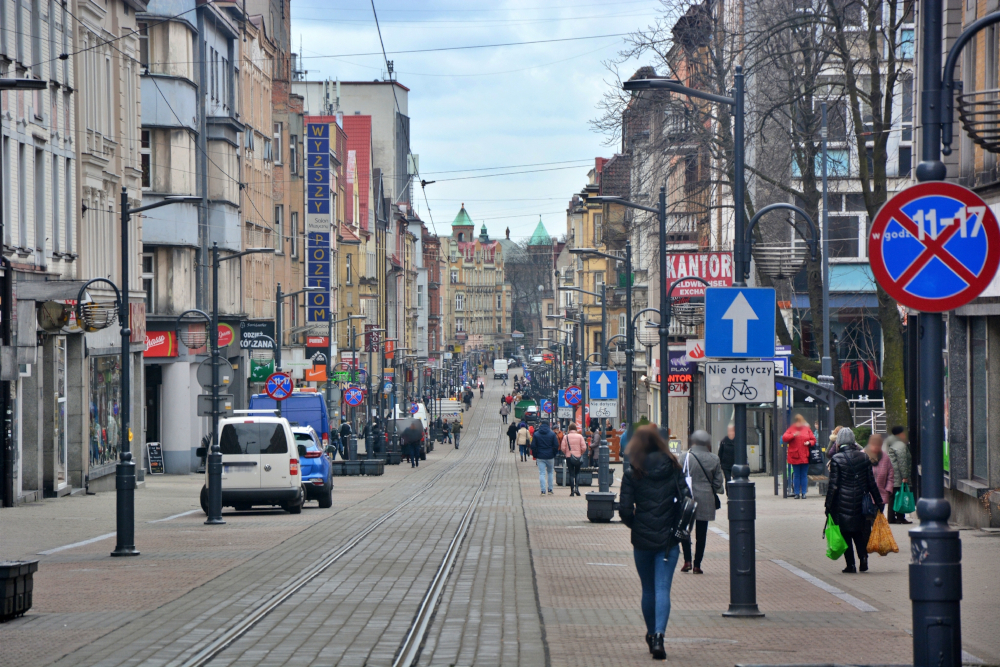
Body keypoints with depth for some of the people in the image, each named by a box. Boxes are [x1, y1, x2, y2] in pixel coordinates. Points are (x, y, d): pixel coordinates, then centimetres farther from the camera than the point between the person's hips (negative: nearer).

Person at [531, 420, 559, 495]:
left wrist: (535, 455, 7)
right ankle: (550, 490, 15)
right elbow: (556, 446, -2)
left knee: (542, 473, 0)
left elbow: (533, 446, -2)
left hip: (540, 457, -1)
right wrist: (554, 454, 10)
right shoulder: (552, 434, -1)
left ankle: (543, 491, -8)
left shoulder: (536, 434, 0)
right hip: (550, 457, 1)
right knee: (550, 472, 16)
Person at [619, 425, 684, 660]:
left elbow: (625, 510, -9)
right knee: (663, 589, -3)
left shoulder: (632, 474, -5)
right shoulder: (674, 469, 0)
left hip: (642, 541, 0)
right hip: (668, 540, 0)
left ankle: (651, 634, 27)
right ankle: (658, 635, -21)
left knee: (648, 590, 16)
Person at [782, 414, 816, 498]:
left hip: (805, 456, 1)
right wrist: (793, 435, -16)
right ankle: (797, 493, 7)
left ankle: (804, 493, 8)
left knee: (804, 475, 4)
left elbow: (813, 440, 13)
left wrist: (809, 443, -8)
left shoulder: (807, 429, 9)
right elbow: (784, 438, -5)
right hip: (795, 456, -1)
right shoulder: (791, 429, 5)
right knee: (796, 475, 2)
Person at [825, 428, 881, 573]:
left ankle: (850, 564, 3)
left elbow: (833, 485, -9)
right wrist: (878, 500, 14)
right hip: (860, 500, 4)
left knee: (846, 534, 4)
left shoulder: (836, 459, -9)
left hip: (843, 502, -4)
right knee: (859, 533, 17)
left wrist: (828, 505, -3)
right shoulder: (864, 457, 2)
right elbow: (871, 481, 7)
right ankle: (863, 557, -1)